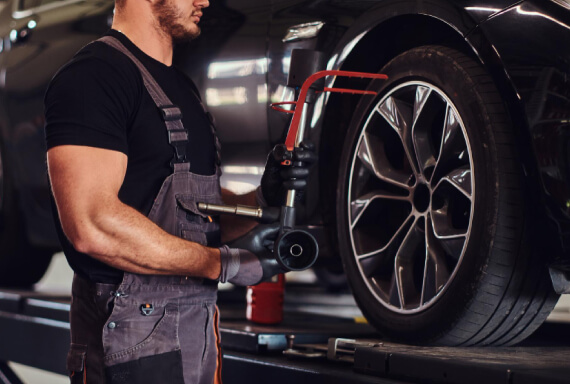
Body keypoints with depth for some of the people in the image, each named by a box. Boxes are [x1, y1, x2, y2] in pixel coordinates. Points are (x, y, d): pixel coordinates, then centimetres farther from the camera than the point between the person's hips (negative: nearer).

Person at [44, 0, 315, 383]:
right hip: (133, 337, -9)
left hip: (200, 324, 9)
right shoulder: (94, 74, -14)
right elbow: (92, 225, -24)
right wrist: (225, 263, -18)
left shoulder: (181, 86, 17)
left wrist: (264, 196, -2)